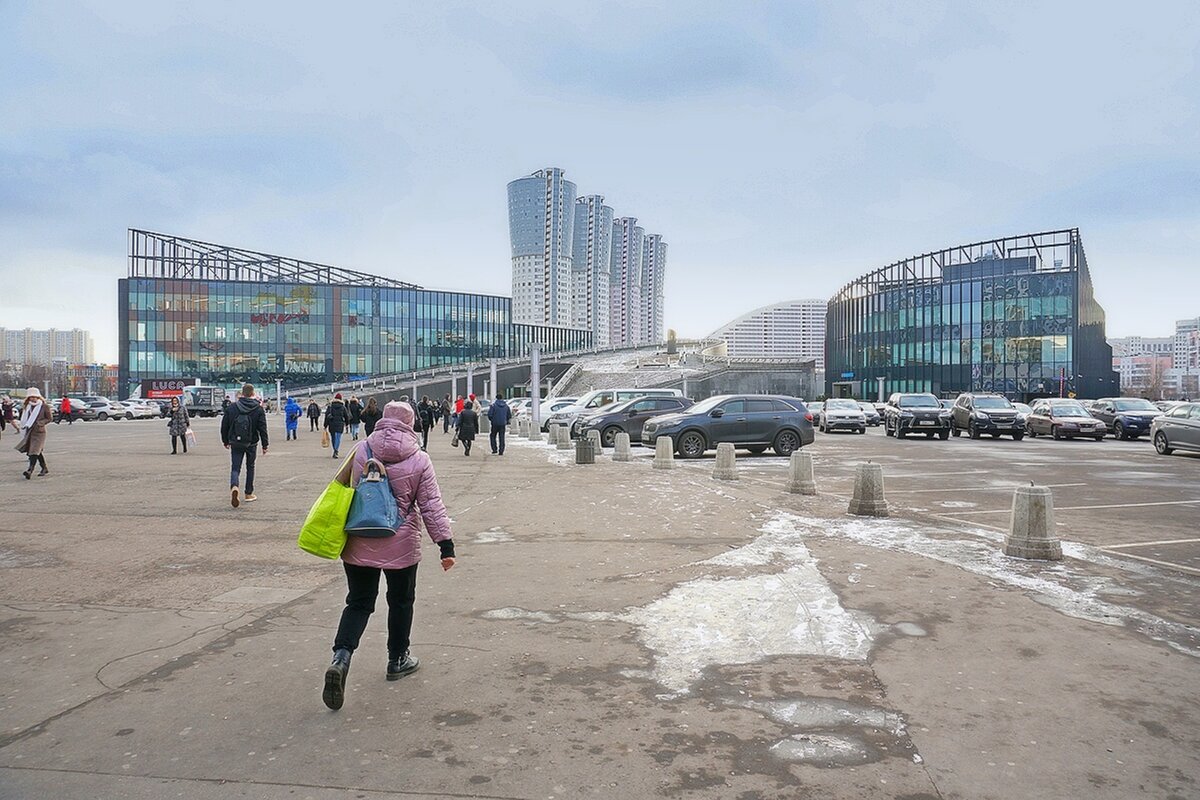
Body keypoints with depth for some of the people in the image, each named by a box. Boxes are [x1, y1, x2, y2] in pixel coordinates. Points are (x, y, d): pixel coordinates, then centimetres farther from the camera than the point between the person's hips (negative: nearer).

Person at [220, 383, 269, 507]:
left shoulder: (232, 407, -1)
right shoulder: (258, 409, -7)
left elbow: (224, 425, 4)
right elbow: (262, 428, -7)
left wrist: (225, 441, 16)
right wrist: (265, 445, 0)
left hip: (236, 443, 1)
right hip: (251, 443, 0)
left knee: (235, 467, 4)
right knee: (250, 467, 15)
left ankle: (234, 487, -25)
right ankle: (249, 494, 20)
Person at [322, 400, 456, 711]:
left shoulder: (361, 452, -1)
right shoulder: (419, 460, -7)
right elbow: (431, 505, -7)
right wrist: (446, 543, -4)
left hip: (359, 543, 2)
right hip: (400, 545, -2)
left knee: (358, 603, 10)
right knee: (401, 601, 17)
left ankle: (341, 657, -10)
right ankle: (397, 660, 29)